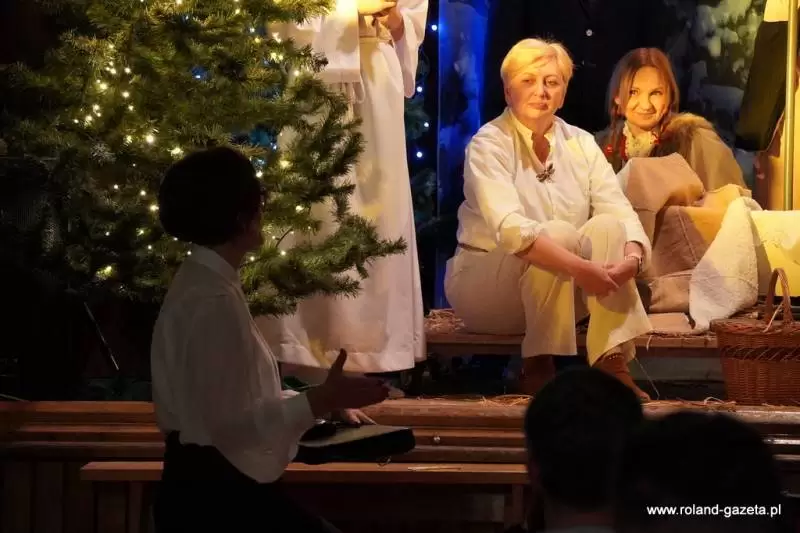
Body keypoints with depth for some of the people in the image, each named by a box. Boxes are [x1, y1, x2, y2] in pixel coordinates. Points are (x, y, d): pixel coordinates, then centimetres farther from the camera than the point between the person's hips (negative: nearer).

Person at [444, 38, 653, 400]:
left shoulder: (581, 144, 3)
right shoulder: (489, 145, -13)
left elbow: (621, 214, -7)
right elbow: (510, 227, -30)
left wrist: (631, 258, -30)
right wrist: (578, 267, -41)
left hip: (561, 292, 5)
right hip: (485, 283, -5)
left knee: (607, 226, -20)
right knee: (557, 233, -30)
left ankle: (611, 364, -29)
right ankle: (537, 367, -24)